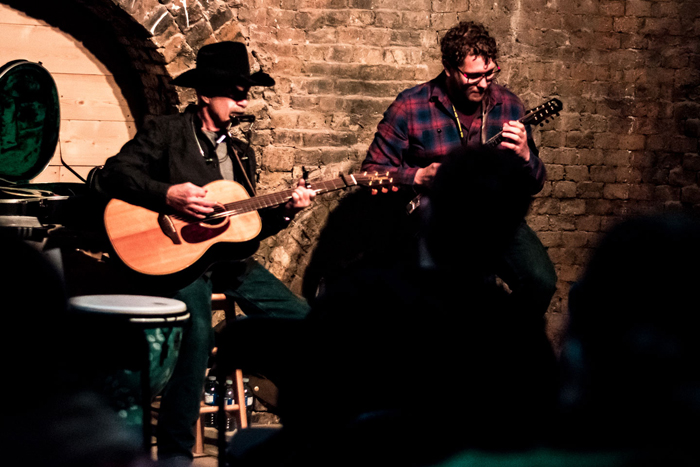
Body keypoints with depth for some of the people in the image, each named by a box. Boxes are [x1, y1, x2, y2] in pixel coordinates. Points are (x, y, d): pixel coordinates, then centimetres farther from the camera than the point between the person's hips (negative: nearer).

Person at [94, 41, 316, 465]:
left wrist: (285, 211, 2)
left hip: (229, 255, 7)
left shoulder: (240, 153, 20)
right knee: (198, 331, -31)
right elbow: (113, 174, -12)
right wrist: (169, 195, -23)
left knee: (303, 319, -1)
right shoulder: (166, 132, 0)